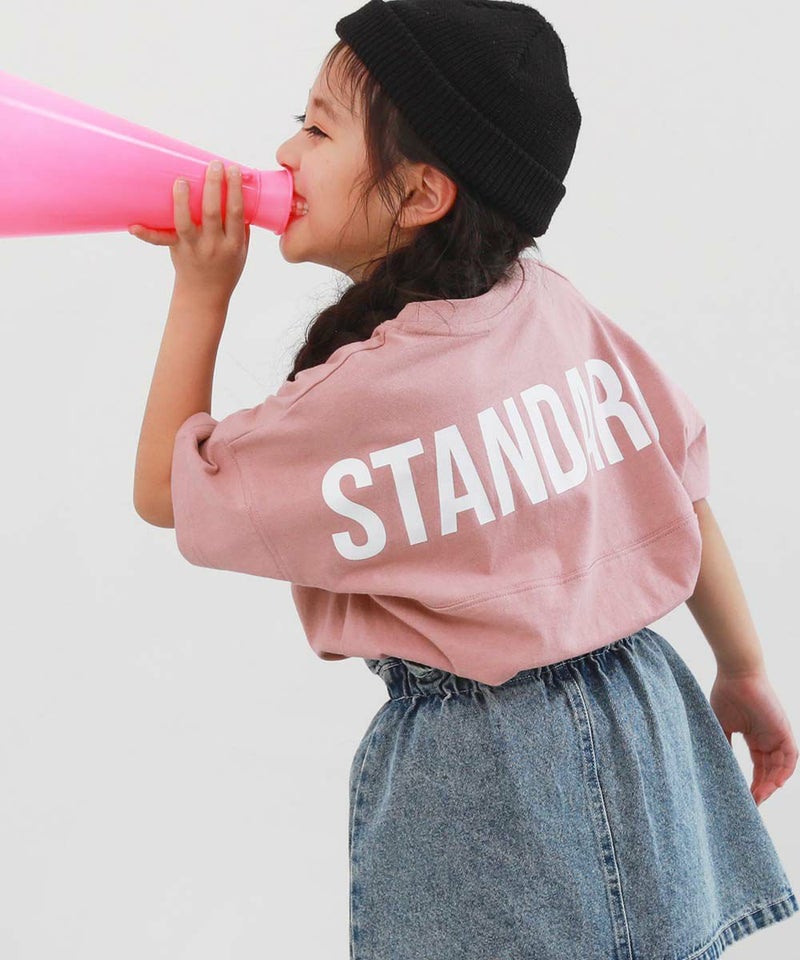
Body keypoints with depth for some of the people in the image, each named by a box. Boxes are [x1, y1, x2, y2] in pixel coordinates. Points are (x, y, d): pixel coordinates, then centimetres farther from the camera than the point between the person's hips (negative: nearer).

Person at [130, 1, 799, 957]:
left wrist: (201, 292, -8)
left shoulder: (363, 393, -22)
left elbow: (165, 491, -8)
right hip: (641, 706, 7)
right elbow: (681, 498, 1)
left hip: (477, 769, -6)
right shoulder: (558, 307, -5)